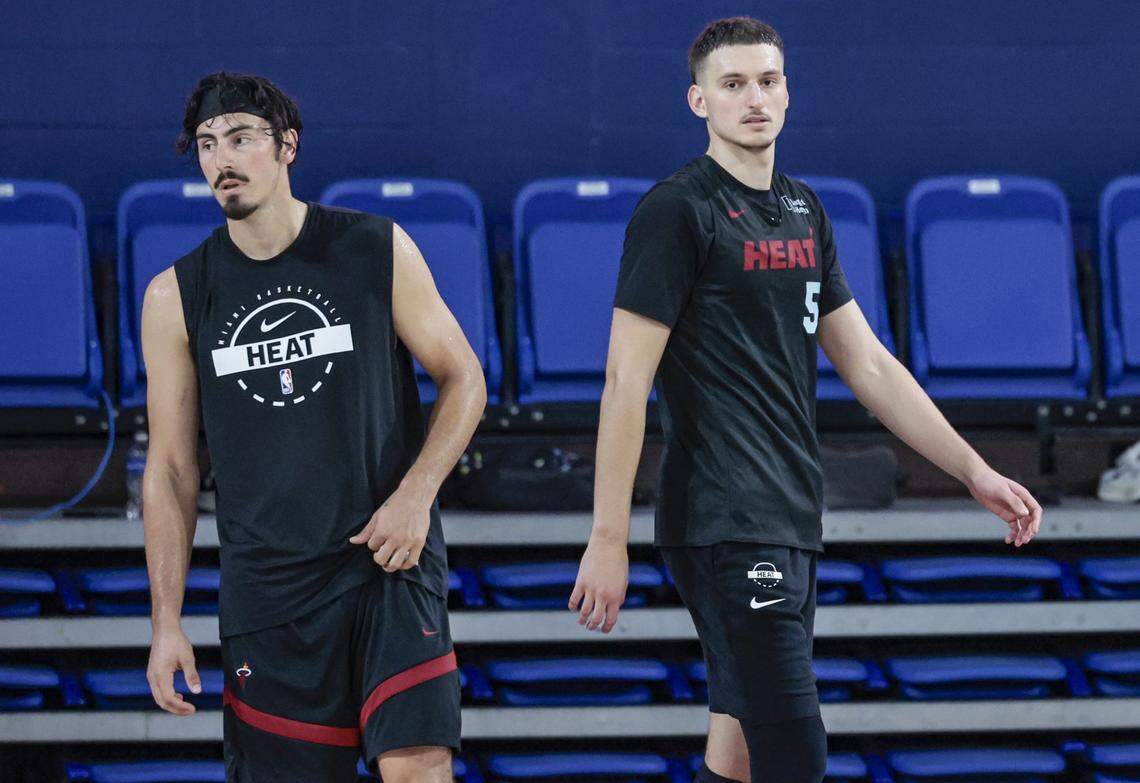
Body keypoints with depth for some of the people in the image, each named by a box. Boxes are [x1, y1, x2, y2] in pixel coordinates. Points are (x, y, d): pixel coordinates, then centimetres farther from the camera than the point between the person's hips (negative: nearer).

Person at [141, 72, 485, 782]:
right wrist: (166, 623, 1)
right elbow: (171, 469, 6)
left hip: (390, 563, -1)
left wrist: (415, 493, -9)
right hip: (266, 584, 2)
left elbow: (464, 380, 7)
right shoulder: (177, 297, 4)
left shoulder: (377, 250, 1)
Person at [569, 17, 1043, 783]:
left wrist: (974, 470, 16)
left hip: (792, 521, 8)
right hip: (724, 527, -8)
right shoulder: (677, 211, -9)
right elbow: (626, 382, -12)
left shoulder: (803, 211, 16)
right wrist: (608, 539, -16)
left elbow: (868, 364, 20)